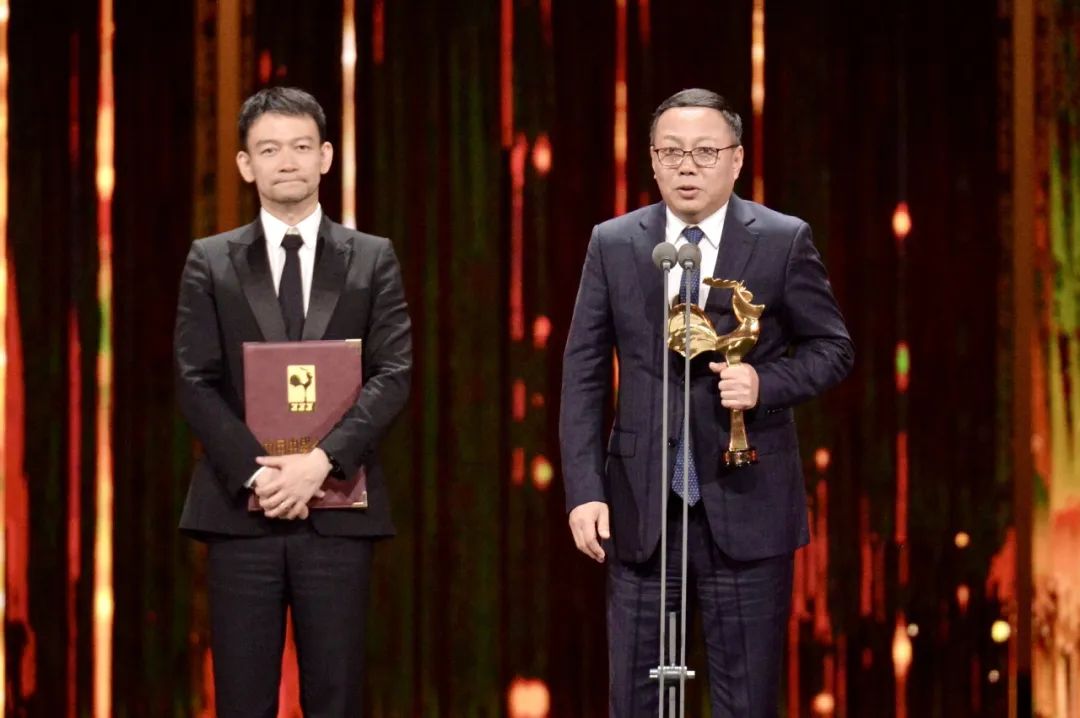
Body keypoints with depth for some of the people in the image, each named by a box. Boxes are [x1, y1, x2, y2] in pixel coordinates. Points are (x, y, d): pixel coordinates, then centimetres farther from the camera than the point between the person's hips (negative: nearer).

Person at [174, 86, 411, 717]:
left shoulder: (373, 259, 8)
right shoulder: (211, 263, 9)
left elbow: (393, 376, -1)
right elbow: (196, 384, 1)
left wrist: (322, 461, -15)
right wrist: (257, 471, -13)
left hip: (339, 510, 0)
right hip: (242, 507, 0)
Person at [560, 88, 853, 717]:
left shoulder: (785, 241, 0)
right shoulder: (613, 245, 5)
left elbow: (833, 348, 5)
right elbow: (584, 375, 5)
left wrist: (766, 382, -15)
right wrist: (584, 491, -3)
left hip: (746, 506, -2)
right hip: (640, 506, 2)